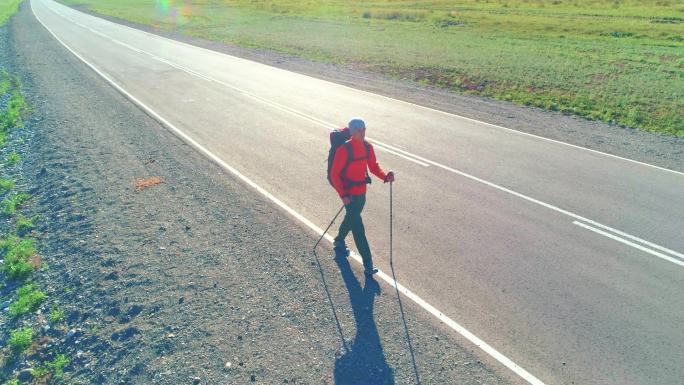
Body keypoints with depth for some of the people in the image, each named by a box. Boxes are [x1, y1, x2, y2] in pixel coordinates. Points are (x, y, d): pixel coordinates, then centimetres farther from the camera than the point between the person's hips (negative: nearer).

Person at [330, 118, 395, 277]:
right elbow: (334, 174, -17)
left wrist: (385, 176, -12)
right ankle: (368, 264, -1)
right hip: (349, 194, -7)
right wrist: (343, 195, -23)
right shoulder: (344, 149, -20)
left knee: (351, 219, 25)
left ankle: (339, 242, 52)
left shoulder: (367, 147, 0)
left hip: (362, 192, 7)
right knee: (358, 227, -6)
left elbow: (373, 166, 8)